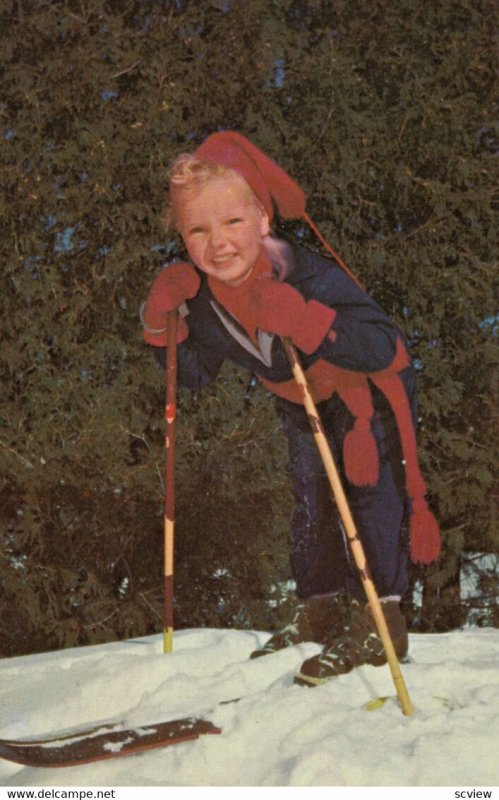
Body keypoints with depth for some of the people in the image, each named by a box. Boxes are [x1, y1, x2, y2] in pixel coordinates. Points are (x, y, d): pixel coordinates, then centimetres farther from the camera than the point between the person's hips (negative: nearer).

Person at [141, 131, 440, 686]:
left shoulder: (313, 277, -40)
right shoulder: (204, 296, -20)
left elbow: (382, 348, -48)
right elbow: (194, 373, -3)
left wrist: (302, 319, -59)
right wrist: (162, 324, -21)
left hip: (371, 388, -6)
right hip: (302, 400, 7)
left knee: (370, 490, -16)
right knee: (309, 501, 12)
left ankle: (380, 618, -7)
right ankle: (321, 609, 27)